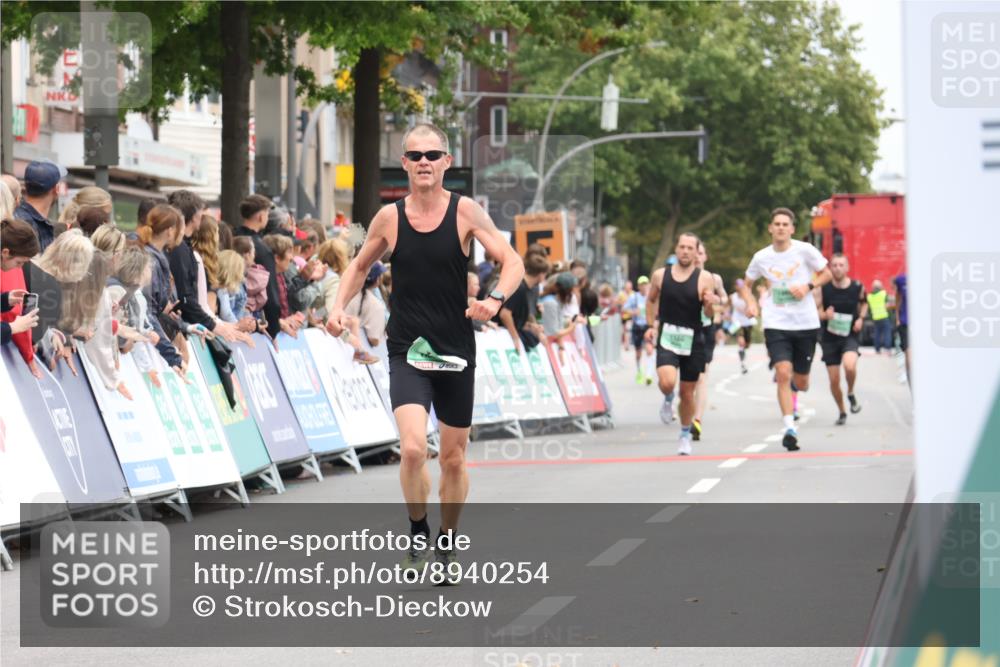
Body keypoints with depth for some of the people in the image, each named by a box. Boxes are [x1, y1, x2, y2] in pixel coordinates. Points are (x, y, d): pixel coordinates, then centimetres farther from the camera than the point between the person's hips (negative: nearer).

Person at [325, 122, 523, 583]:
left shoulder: (465, 212, -5)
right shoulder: (389, 217, 0)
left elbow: (512, 261, -7)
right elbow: (360, 265, 16)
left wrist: (496, 298, -27)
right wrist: (339, 306, -1)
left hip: (456, 354, 1)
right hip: (407, 354, -1)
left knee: (453, 458, 10)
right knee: (413, 448, -20)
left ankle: (446, 545, 30)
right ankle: (417, 529, 5)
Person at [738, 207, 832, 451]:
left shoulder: (804, 250, -4)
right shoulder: (761, 257, 1)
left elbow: (827, 273, 6)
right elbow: (746, 284, 16)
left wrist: (808, 286, -12)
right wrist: (751, 303, -5)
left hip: (806, 324, 0)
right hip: (776, 324, 0)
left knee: (801, 382, 9)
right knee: (783, 373, -19)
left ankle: (793, 384, 48)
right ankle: (789, 428, -17)